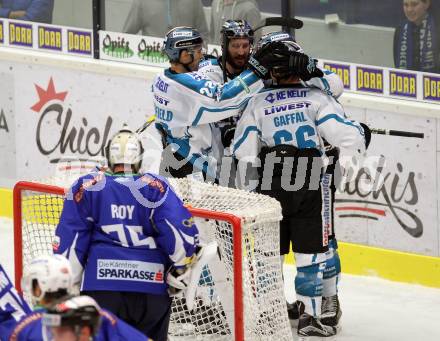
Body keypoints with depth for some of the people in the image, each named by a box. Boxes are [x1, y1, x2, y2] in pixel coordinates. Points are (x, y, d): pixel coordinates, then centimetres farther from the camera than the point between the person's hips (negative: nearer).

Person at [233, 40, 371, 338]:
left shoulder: (258, 102, 4)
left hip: (269, 187, 3)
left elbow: (244, 151, 6)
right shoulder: (316, 98, -5)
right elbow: (346, 135, -10)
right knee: (310, 253, 3)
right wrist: (361, 135, 12)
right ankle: (309, 317, 1)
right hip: (310, 187, -3)